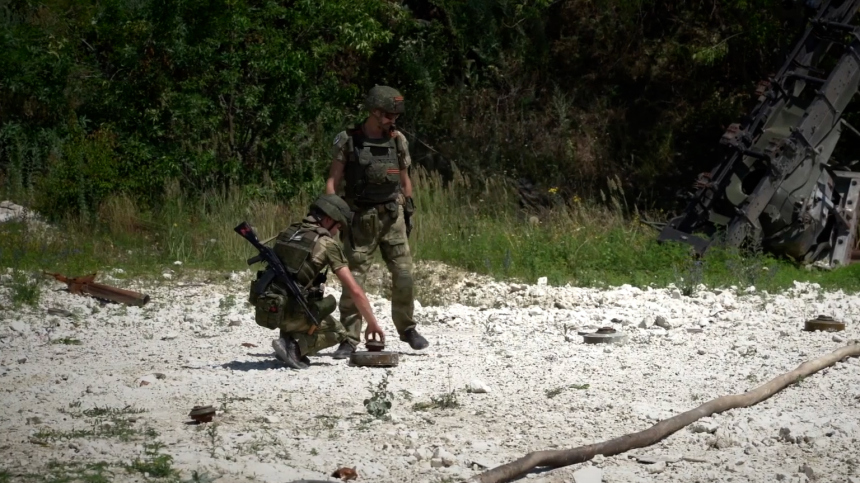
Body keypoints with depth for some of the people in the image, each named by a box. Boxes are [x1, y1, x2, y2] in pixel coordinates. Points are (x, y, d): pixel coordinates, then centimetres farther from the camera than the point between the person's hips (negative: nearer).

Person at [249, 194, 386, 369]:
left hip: (263, 309, 7)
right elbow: (355, 291, -5)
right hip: (289, 313, -7)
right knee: (338, 333, 17)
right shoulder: (328, 243, -4)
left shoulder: (286, 233, 14)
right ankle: (295, 346, -7)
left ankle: (289, 336, 18)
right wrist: (373, 324, 5)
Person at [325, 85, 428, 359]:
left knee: (403, 274, -1)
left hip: (392, 215, 3)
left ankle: (407, 329, 17)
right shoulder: (347, 141, -2)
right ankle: (349, 339, 2)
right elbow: (333, 180, -2)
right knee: (354, 279, -4)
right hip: (360, 218, -3)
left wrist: (409, 212, 14)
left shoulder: (398, 140, 7)